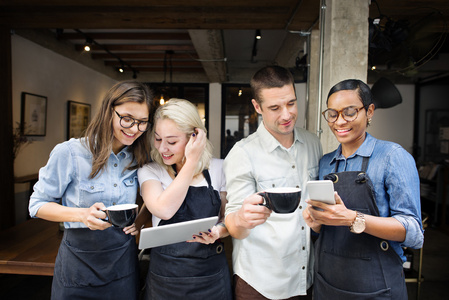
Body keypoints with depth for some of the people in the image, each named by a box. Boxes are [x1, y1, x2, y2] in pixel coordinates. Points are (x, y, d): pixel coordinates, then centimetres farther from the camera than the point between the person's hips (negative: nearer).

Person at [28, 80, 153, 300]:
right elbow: (38, 204, -6)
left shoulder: (139, 159, -2)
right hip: (78, 265, -3)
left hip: (123, 260, 3)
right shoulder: (69, 153, -15)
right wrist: (81, 214, -23)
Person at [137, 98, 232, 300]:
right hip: (165, 275, 0)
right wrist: (191, 162, -20)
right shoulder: (149, 172, -4)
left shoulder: (218, 168, -2)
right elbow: (164, 210, -24)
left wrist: (218, 231, -17)